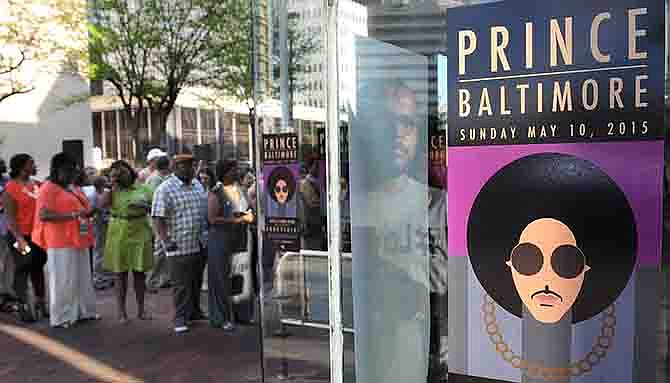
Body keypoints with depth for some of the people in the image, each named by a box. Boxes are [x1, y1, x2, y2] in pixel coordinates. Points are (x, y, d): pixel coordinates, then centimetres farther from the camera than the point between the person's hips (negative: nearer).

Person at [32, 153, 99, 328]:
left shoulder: (74, 188, 18)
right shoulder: (48, 188, -7)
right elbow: (43, 215, -18)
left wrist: (89, 212, 7)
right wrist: (73, 215, -23)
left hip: (78, 240, 8)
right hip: (61, 241, -8)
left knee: (82, 278, 12)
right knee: (63, 280, -1)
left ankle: (84, 310, 22)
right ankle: (62, 316, 8)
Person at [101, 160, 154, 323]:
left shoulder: (143, 189, 6)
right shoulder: (112, 189, 3)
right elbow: (103, 204, -15)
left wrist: (146, 206, -14)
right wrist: (111, 183, -12)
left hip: (140, 233, 1)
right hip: (119, 234, -1)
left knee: (140, 272, 8)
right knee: (120, 273, 6)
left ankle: (141, 308, 19)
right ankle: (121, 310, 15)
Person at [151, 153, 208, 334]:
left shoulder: (197, 185, 13)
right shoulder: (165, 189, -9)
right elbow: (158, 219, -12)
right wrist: (165, 241, -19)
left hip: (200, 245, 7)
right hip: (179, 247, -6)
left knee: (196, 283, 17)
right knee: (181, 285, 1)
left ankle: (194, 312, 31)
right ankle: (180, 319, 12)